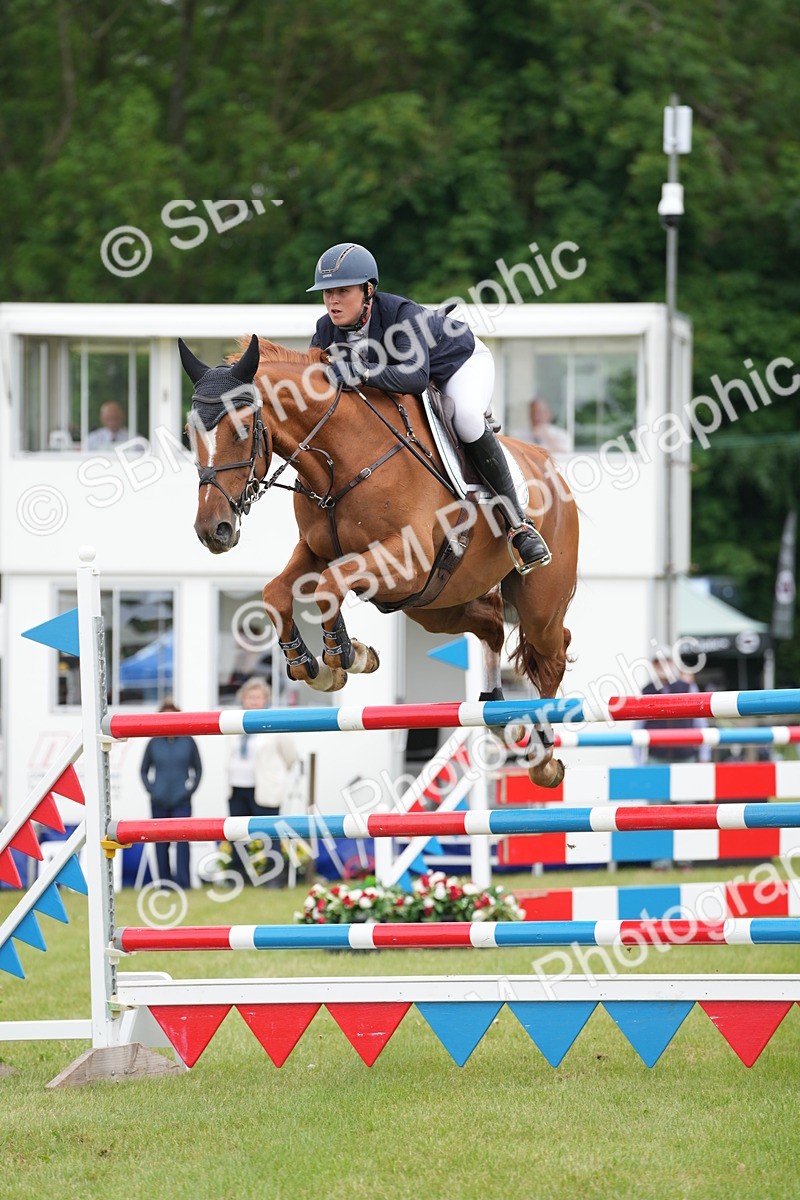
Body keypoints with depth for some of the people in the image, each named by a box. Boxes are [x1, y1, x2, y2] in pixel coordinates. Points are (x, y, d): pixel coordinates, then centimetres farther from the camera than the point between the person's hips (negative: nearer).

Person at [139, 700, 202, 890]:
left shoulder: (187, 742, 3)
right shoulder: (154, 744, 5)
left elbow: (198, 769, 11)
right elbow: (144, 770, 14)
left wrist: (191, 788, -1)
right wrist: (151, 789, 0)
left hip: (181, 801, -1)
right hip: (159, 802, 1)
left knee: (182, 840, -11)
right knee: (161, 843, 4)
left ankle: (183, 881, -8)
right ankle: (165, 881, 13)